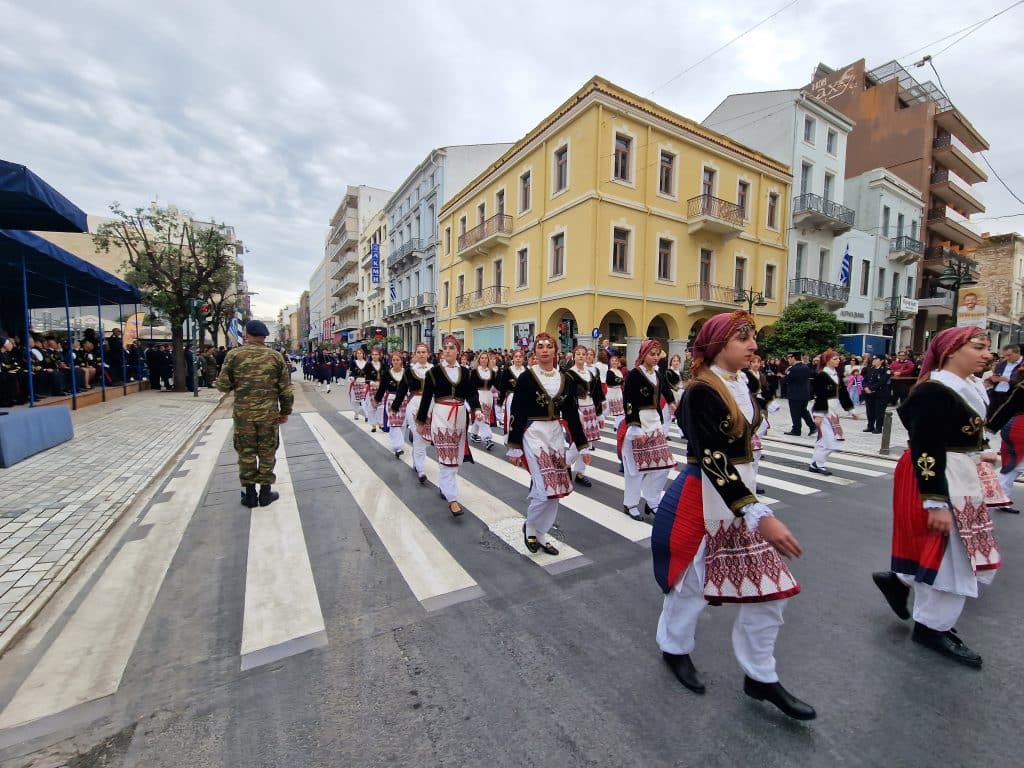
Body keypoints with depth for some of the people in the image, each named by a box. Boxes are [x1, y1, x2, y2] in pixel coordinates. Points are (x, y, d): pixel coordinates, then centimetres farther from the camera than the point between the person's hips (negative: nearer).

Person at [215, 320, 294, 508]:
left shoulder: (234, 355, -3)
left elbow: (223, 385, -4)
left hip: (243, 413, 0)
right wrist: (285, 411, 9)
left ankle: (249, 493, 19)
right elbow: (285, 388, -1)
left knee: (246, 452, 11)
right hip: (269, 413, 0)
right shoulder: (275, 356, -2)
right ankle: (265, 492, 18)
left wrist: (237, 384, 17)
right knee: (267, 452, 10)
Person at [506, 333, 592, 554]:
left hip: (556, 434, 5)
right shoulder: (526, 377, -8)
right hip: (533, 434, -5)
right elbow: (516, 413, -8)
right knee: (547, 488, -11)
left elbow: (572, 414, 7)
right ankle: (530, 527, 17)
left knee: (554, 489, 8)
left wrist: (582, 446, 6)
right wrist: (514, 447, -9)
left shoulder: (566, 379, 4)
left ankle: (540, 534, 27)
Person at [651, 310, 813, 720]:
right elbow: (714, 461, -28)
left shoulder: (741, 383, 6)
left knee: (768, 584, 12)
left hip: (742, 491, 8)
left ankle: (760, 676, 33)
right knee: (692, 579, 11)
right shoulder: (701, 391, -21)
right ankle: (675, 648, 38)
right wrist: (760, 515, -33)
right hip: (704, 498, -8)